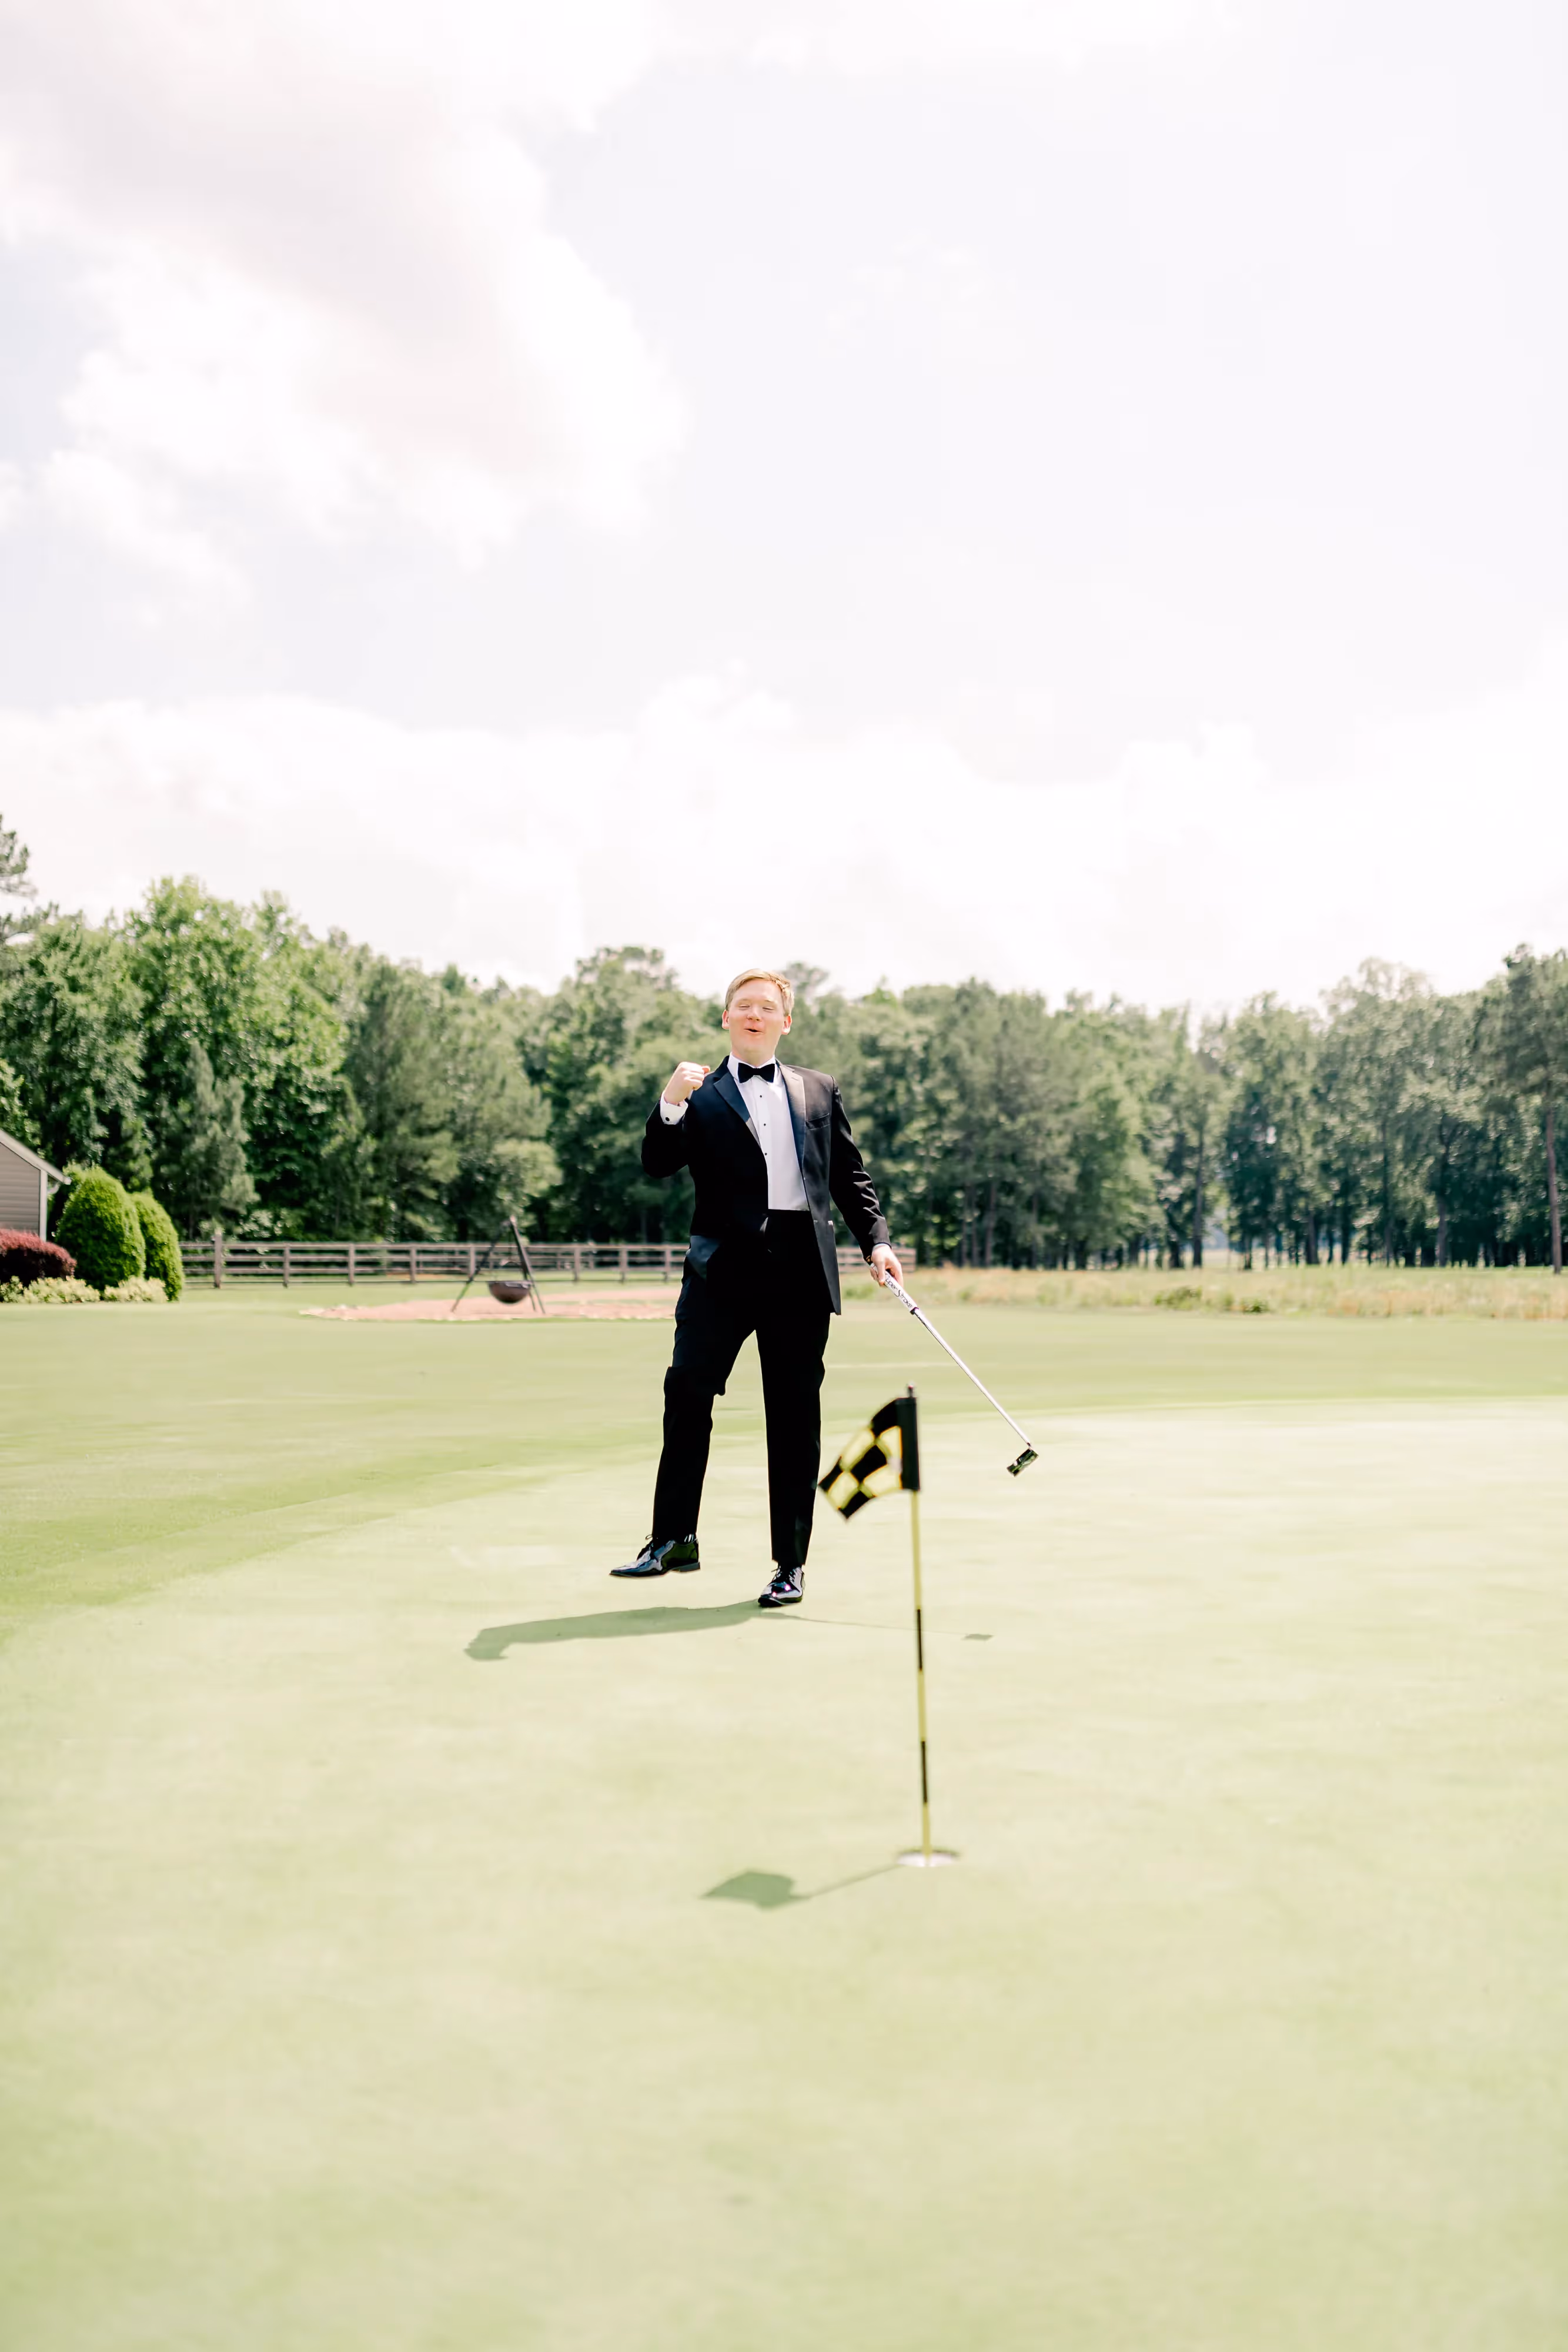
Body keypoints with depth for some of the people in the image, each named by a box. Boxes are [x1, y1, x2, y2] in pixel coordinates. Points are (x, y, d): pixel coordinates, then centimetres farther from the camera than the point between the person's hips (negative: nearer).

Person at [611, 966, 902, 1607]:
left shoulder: (820, 1091, 18)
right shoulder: (701, 1096, 10)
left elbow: (851, 1175, 17)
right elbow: (658, 1164, -3)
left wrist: (875, 1240, 5)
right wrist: (670, 1103, -18)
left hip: (802, 1267, 2)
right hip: (724, 1262, -1)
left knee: (795, 1416, 4)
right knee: (687, 1391, -10)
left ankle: (790, 1564, 11)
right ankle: (673, 1540, 1)